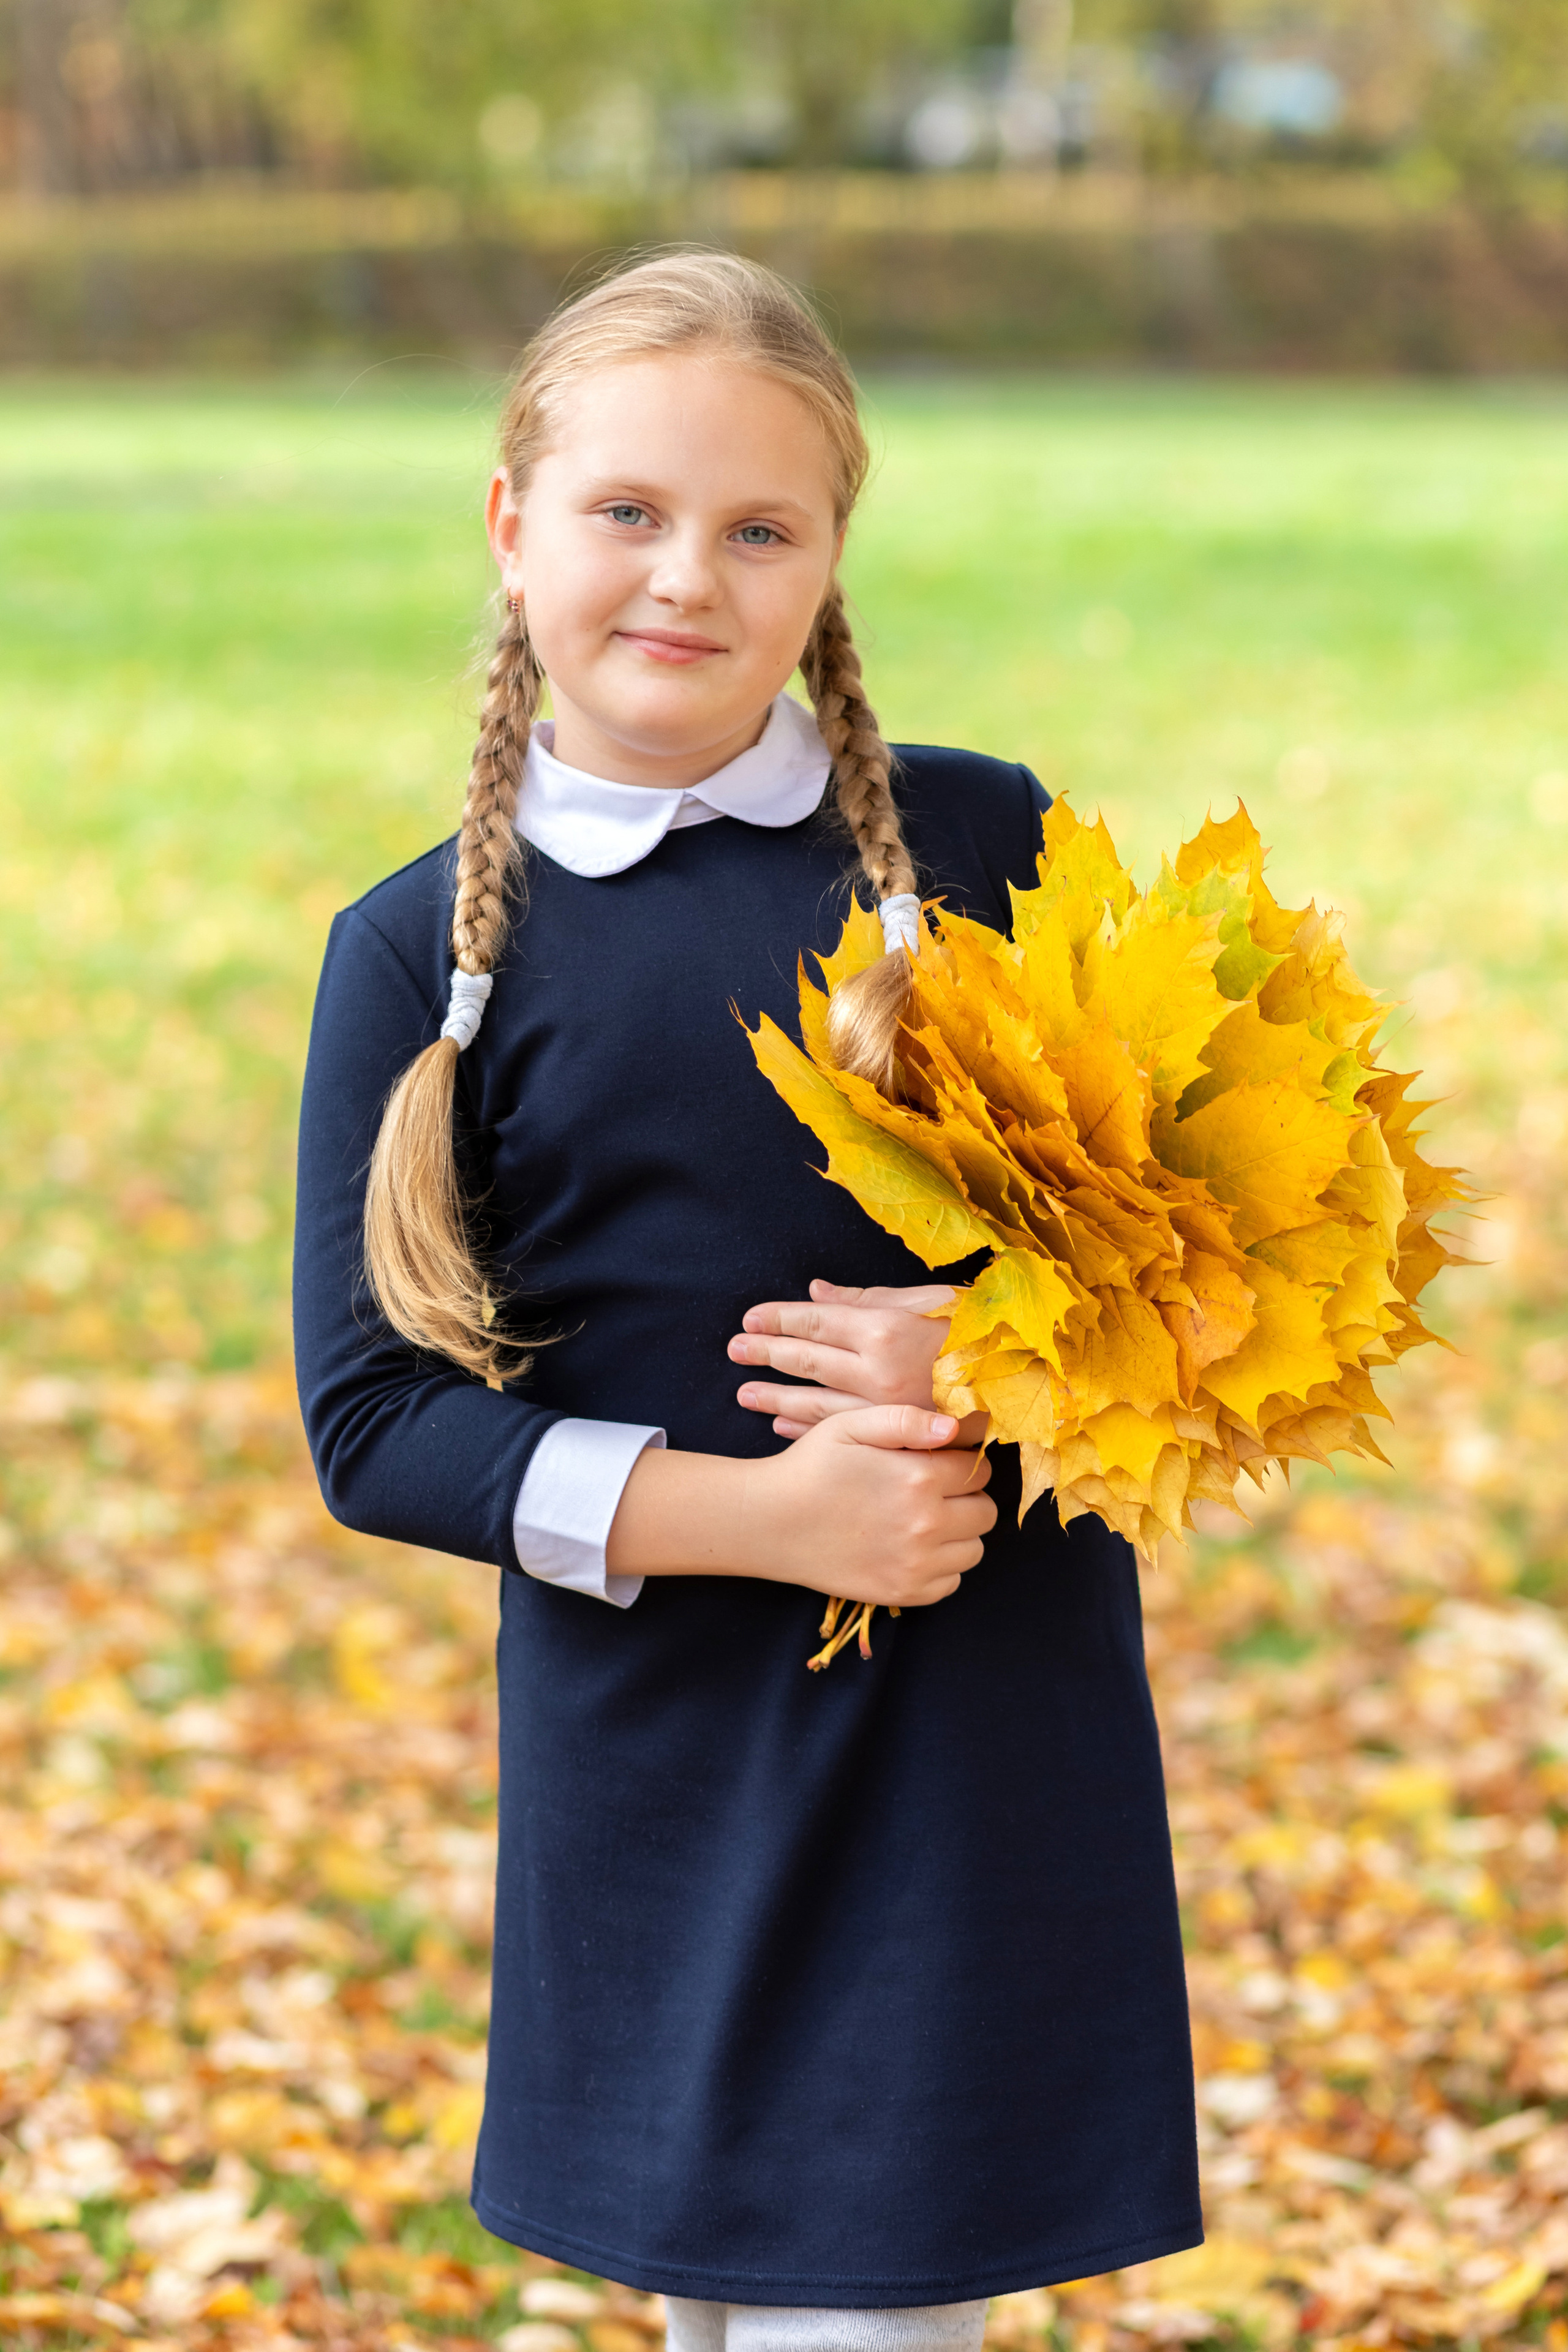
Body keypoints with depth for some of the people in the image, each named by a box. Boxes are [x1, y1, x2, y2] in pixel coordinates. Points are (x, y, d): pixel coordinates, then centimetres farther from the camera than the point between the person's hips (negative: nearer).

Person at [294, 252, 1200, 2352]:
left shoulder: (984, 843, 1)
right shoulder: (429, 948, -1)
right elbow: (374, 1417, -4)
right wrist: (741, 1512, -15)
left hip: (988, 1756, 0)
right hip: (656, 1765, 0)